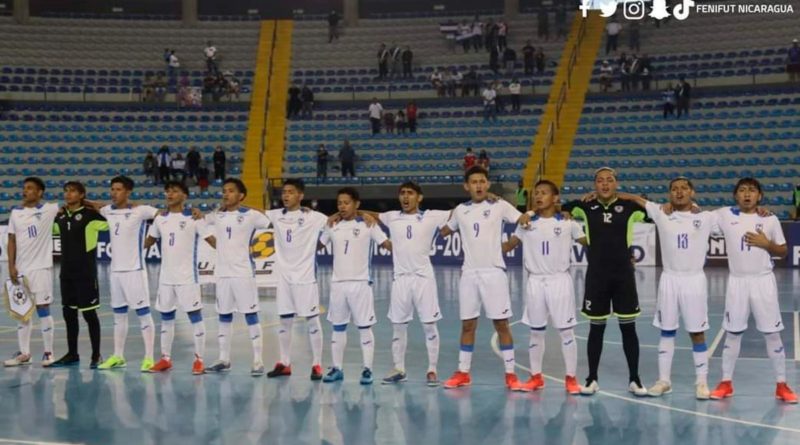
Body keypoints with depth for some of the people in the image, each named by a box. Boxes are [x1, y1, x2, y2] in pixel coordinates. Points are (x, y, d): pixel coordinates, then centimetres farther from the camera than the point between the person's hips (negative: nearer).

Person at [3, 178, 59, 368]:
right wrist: (11, 266, 0)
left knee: (42, 308, -1)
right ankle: (24, 353, 16)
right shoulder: (15, 213, 7)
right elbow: (12, 241, 7)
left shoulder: (49, 209, -4)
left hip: (41, 267, -4)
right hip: (20, 269, 4)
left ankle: (48, 352, 7)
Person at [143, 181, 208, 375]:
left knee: (195, 315, -2)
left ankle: (199, 359, 5)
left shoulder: (193, 218, -9)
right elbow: (149, 241, 19)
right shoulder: (160, 218, 8)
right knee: (166, 317, 12)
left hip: (187, 276, -6)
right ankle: (165, 358, 22)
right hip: (166, 276, 6)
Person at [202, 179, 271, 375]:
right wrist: (217, 245, 16)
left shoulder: (251, 215, -6)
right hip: (222, 272, 5)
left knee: (251, 316, -2)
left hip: (243, 272, -5)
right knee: (224, 317, 11)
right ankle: (224, 360, 21)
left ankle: (258, 361, 2)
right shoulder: (216, 215, 8)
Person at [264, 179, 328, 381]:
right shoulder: (276, 215, 6)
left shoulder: (312, 217, -7)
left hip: (306, 276, -4)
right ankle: (284, 364, 19)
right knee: (284, 320, 10)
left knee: (312, 320, 1)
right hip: (284, 276, 5)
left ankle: (317, 365, 7)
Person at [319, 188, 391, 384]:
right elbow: (318, 244, 13)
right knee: (337, 328, 11)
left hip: (360, 283, -4)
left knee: (364, 328, 1)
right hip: (338, 283, 4)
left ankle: (367, 369, 6)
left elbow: (389, 245, -11)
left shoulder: (368, 225, -5)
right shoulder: (332, 226, 7)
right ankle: (337, 368, 20)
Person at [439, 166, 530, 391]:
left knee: (501, 324, 0)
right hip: (469, 273, 3)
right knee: (467, 325, 9)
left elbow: (524, 220, -9)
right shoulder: (460, 210, 9)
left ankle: (510, 374, 6)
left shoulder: (499, 206, -1)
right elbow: (443, 232, 24)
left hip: (494, 272, -3)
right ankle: (463, 373, 19)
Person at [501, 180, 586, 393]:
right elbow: (508, 245, 8)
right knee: (536, 331, 10)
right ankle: (536, 376, 21)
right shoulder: (527, 223, 5)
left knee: (566, 331, 0)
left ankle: (571, 378, 9)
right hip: (535, 282, 2)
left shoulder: (568, 223, -2)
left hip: (560, 280, -2)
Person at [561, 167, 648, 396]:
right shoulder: (587, 207, 2)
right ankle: (592, 379, 18)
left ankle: (634, 380, 16)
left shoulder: (628, 207, 0)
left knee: (628, 328, 5)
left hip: (623, 274, 0)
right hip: (597, 275, 0)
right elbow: (561, 210, 9)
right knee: (596, 328, 8)